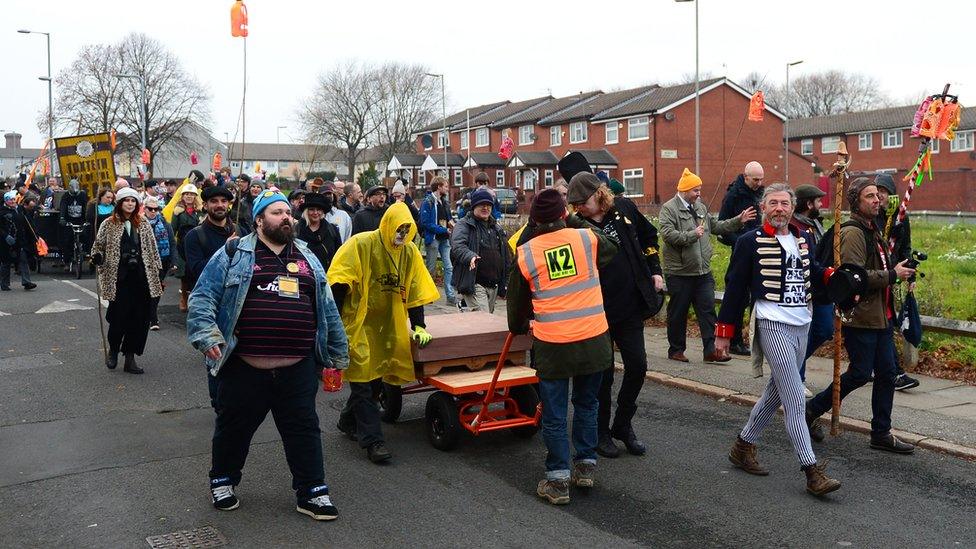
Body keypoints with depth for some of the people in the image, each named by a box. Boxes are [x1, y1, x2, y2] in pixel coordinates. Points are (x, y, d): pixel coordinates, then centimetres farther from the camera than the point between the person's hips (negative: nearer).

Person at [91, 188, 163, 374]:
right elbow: (98, 245, 9)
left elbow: (152, 250, 14)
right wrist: (97, 256, -13)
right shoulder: (109, 225, 2)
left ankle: (130, 358, 14)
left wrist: (157, 273, 12)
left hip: (141, 277, 3)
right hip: (119, 278, -3)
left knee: (139, 319, 2)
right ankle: (113, 350, 27)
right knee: (119, 317, -1)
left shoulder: (143, 224, 10)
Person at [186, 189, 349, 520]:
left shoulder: (307, 258, 13)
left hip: (298, 369, 3)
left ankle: (312, 492, 20)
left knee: (304, 430, 8)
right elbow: (203, 297, -4)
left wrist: (337, 353, 15)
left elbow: (327, 309, 16)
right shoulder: (234, 255, 0)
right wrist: (207, 335, -18)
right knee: (234, 428, 13)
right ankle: (222, 482, 36)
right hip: (244, 368, -3)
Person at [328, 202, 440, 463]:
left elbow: (415, 292, 9)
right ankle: (372, 440, -2)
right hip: (357, 325, -5)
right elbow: (338, 285, -12)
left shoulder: (410, 252, 3)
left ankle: (348, 421, 32)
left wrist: (418, 326, 4)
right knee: (362, 380, -7)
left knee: (375, 379, 11)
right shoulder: (360, 245, -13)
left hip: (388, 329, 6)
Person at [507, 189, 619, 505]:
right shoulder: (586, 238, -3)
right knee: (587, 405, 20)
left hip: (552, 345, -1)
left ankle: (558, 481, 12)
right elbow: (611, 249, 21)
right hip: (593, 339, 2)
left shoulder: (525, 253, -2)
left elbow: (517, 299, 11)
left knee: (554, 414, 8)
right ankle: (586, 467, 28)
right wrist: (578, 223, 25)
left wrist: (519, 327, 30)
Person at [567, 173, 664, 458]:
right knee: (603, 373, 4)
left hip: (630, 306, 4)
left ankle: (623, 426, 27)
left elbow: (649, 236, 17)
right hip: (597, 310, -3)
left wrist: (654, 271, 11)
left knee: (637, 366, 8)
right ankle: (601, 432, 23)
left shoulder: (624, 208, -1)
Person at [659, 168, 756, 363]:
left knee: (708, 310, 3)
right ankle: (676, 349, 18)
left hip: (703, 271, 6)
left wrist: (738, 221, 14)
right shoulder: (669, 208, -9)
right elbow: (668, 235, -21)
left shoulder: (700, 207, 15)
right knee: (678, 313, 6)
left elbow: (716, 226, 22)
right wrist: (692, 235, -21)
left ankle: (711, 350, 6)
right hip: (679, 272, -6)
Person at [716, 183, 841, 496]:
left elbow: (814, 275, 23)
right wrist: (724, 332, -5)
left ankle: (743, 446, 31)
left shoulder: (803, 240, 13)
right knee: (795, 400, -9)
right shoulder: (750, 242, -6)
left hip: (802, 325, 7)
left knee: (776, 393, 16)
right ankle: (812, 472, -5)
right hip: (773, 327, -7)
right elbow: (735, 288, -5)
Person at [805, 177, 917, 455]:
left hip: (881, 315, 10)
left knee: (886, 372, 9)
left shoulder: (873, 231, 17)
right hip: (860, 315, -9)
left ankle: (881, 432, 19)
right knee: (860, 373, -4)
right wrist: (893, 275, -18)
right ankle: (813, 409, 14)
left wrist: (899, 269, 13)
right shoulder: (853, 233, -15)